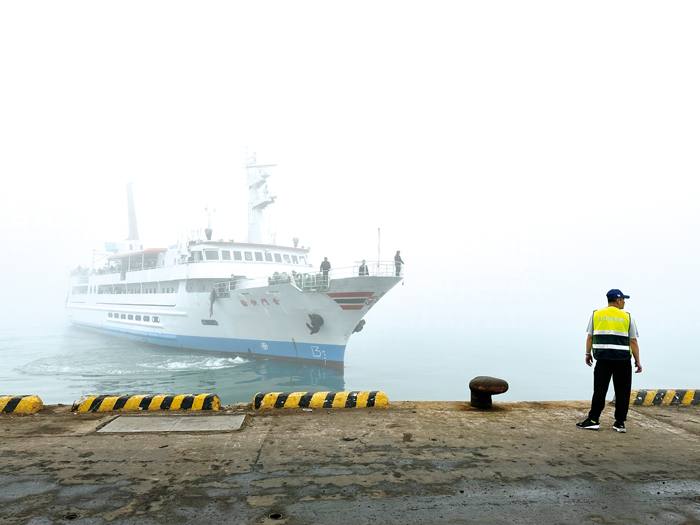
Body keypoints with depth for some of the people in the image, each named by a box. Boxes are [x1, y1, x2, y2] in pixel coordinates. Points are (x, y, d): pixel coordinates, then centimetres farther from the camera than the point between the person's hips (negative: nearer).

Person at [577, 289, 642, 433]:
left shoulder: (596, 315, 6)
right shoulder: (628, 317, 3)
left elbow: (590, 337, 6)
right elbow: (633, 341, 2)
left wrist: (588, 354, 15)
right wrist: (637, 361, 7)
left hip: (603, 359, 1)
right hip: (623, 360, -1)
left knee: (599, 390, 2)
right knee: (622, 392, 7)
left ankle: (593, 420, 4)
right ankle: (620, 422, 11)